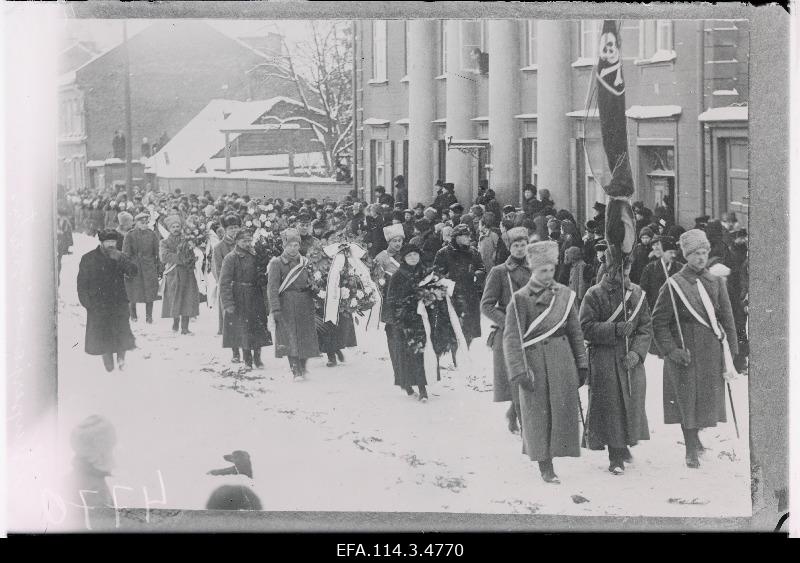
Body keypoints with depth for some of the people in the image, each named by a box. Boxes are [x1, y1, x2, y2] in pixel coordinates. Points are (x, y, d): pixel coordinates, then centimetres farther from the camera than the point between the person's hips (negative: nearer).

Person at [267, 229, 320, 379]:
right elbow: (272, 287, -9)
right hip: (287, 303, -4)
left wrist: (313, 303, 12)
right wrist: (275, 309, -16)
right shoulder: (277, 263, -4)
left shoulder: (304, 262, 11)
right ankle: (296, 371, -5)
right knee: (290, 337, -7)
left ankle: (303, 366, 22)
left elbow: (310, 283, 18)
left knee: (306, 335, 5)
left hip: (305, 304, 4)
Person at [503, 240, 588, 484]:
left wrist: (581, 365, 11)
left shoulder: (565, 295, 6)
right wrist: (519, 370, -18)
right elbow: (512, 338, -11)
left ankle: (554, 453, 22)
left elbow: (576, 333, 12)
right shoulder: (520, 299, -8)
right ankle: (545, 466, 8)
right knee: (538, 412, 1)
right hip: (533, 361, -4)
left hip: (562, 360, 4)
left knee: (563, 410, 5)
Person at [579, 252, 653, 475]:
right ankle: (616, 458, 2)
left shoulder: (638, 294, 8)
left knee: (632, 404, 5)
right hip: (604, 361, -4)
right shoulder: (595, 294, -3)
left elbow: (646, 328, 7)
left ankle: (624, 445, 28)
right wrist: (616, 329, -19)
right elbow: (586, 327, -8)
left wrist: (637, 352, -9)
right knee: (610, 406, -5)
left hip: (631, 359, 4)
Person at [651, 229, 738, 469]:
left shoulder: (716, 283, 8)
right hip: (684, 350, -4)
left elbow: (727, 319, 12)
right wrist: (671, 350, -12)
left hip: (711, 351, 4)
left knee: (708, 397, 5)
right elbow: (659, 321, -3)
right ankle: (691, 449, 4)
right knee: (686, 398, -4)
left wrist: (730, 349, 6)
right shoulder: (674, 285, -4)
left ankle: (694, 435, 28)